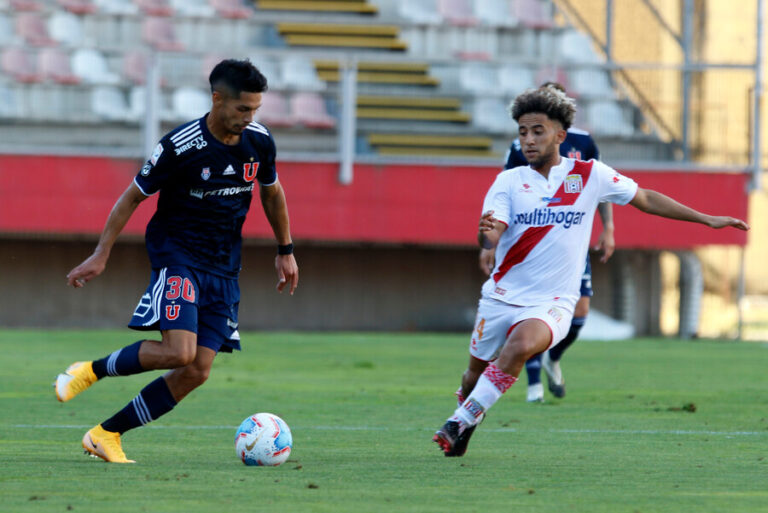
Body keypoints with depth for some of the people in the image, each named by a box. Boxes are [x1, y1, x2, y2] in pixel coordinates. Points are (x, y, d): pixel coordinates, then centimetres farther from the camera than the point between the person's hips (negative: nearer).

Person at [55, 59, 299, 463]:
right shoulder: (180, 147, -16)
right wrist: (101, 255, -6)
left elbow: (272, 193, 18)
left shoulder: (259, 142, -1)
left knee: (196, 372, -4)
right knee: (178, 351, -27)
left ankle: (106, 434, 5)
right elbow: (133, 197, -6)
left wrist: (285, 251, 23)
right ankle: (91, 371, -3)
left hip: (223, 268, 6)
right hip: (176, 254, -6)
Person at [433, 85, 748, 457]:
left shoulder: (590, 175, -1)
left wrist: (707, 219, 10)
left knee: (523, 343, -32)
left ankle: (461, 422, -23)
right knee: (476, 372, 9)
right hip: (501, 297, 2)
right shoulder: (508, 182, 0)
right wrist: (486, 232, -38)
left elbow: (646, 199, 11)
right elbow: (489, 240, -12)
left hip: (551, 303, -2)